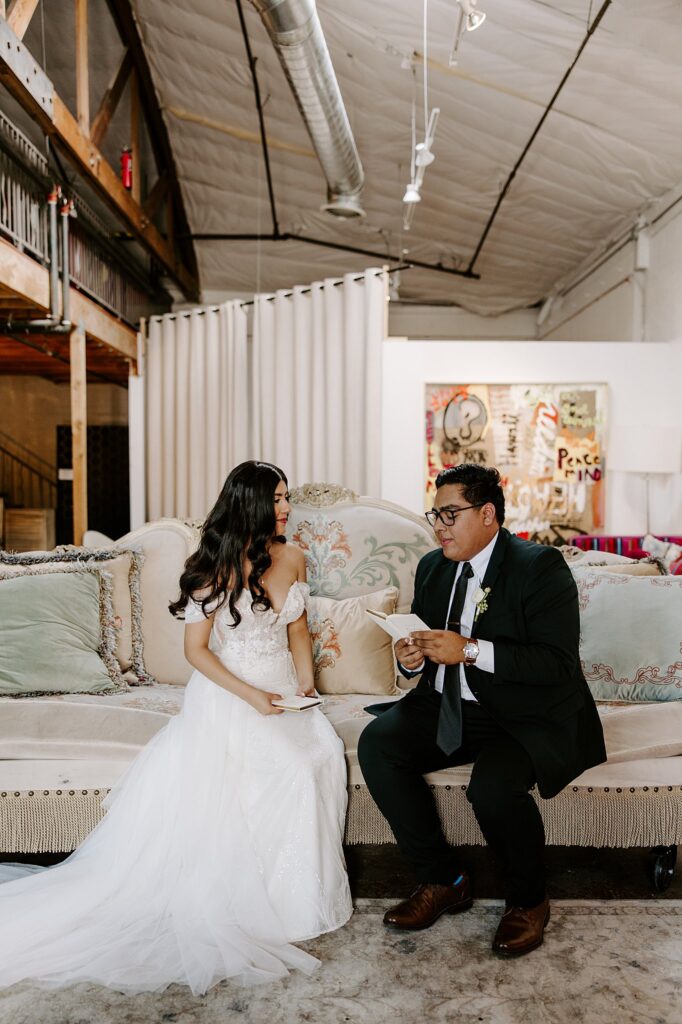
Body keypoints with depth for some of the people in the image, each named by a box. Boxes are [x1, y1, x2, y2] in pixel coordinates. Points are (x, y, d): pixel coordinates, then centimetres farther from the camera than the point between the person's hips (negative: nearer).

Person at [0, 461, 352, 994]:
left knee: (321, 751, -23)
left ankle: (300, 890, -6)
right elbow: (196, 648, -8)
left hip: (283, 692, 5)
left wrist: (305, 683, 1)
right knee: (289, 766, -28)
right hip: (228, 692, -5)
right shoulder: (217, 567, -8)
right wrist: (249, 695, -17)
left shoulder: (292, 557, 8)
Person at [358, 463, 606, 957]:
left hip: (530, 718, -6)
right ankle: (443, 880, 2)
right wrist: (410, 657, -8)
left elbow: (558, 662, -21)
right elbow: (425, 642, 17)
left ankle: (529, 901, 1)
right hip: (450, 709, 6)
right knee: (377, 744, -15)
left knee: (494, 783, -33)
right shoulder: (433, 568, 9)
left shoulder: (541, 566, -12)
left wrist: (470, 650, -28)